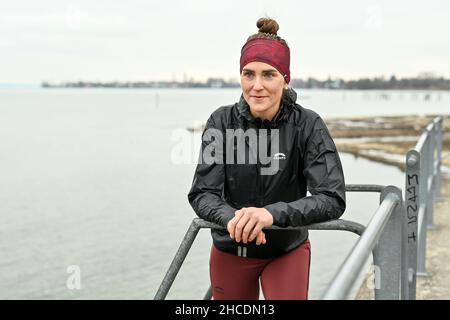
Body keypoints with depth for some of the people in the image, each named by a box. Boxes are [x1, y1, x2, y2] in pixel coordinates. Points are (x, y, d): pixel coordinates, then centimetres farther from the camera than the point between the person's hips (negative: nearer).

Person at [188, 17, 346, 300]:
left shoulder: (308, 125, -18)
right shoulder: (223, 121, -13)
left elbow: (333, 199, -25)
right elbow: (202, 194, -16)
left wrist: (273, 214, -42)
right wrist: (232, 218, -38)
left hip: (287, 252, -1)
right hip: (230, 252, 2)